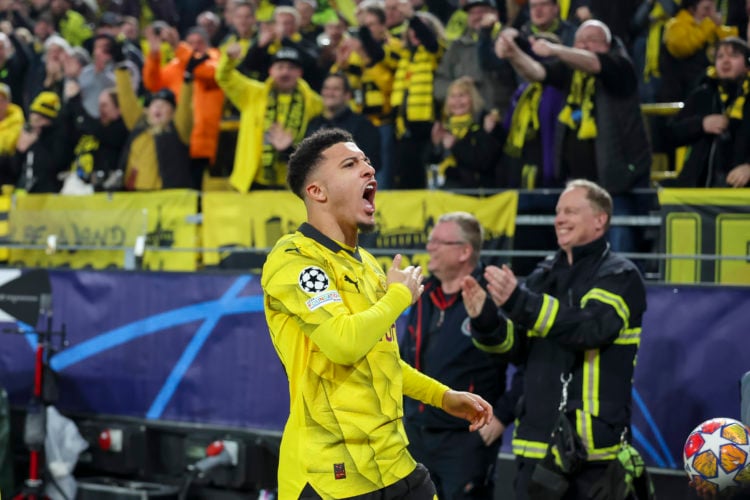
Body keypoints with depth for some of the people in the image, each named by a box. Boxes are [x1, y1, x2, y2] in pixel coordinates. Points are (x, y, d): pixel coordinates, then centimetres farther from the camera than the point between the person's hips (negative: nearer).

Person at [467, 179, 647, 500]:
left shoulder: (620, 277, -4)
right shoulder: (544, 276, 15)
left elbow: (590, 328, -23)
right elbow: (517, 348, 13)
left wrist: (519, 302, -32)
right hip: (537, 441, 6)